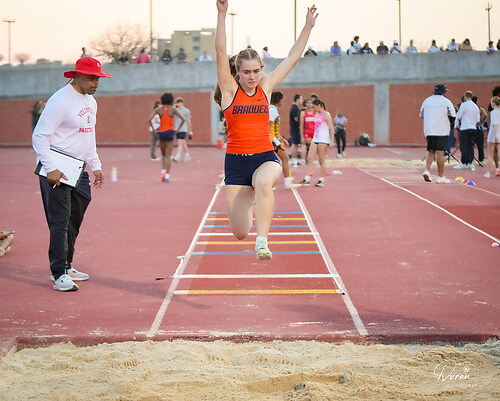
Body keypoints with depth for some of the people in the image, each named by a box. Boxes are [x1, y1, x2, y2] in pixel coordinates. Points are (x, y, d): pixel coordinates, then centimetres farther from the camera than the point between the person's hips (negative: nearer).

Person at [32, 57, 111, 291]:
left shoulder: (90, 102, 13)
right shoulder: (60, 101, -16)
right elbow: (40, 136, -18)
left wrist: (95, 166, 20)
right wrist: (51, 169, -24)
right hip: (56, 170, -9)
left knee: (74, 220, 14)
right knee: (60, 222, -9)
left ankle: (67, 266, 25)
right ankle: (59, 274, -7)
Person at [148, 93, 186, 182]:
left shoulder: (158, 109, 1)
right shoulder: (173, 109, -3)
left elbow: (149, 119, -10)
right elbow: (183, 119, -10)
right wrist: (178, 130, -3)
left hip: (161, 133, 2)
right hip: (170, 133, -2)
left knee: (163, 155, 21)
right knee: (168, 156, 1)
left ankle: (163, 172, 6)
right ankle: (167, 176, -7)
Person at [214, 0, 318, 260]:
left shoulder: (266, 87, 6)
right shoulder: (230, 90, -1)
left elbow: (293, 58, 10)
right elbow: (220, 51, -11)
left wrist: (308, 26, 7)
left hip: (265, 157, 1)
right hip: (236, 160, 0)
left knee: (264, 182, -39)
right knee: (240, 233, 2)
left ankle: (262, 242, -36)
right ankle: (250, 201, 40)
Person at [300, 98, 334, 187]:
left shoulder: (326, 114, -6)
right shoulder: (316, 114, 16)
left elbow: (331, 129, -9)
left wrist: (331, 141, -14)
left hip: (323, 140, -7)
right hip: (315, 139, 7)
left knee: (322, 160, -3)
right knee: (309, 158, -2)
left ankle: (321, 180, 4)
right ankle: (307, 179, -3)